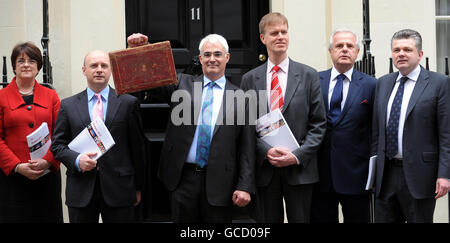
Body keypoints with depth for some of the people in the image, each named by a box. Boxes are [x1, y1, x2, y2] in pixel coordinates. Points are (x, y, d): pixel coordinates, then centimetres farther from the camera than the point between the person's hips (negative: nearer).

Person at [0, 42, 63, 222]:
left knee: (49, 217, 5)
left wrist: (48, 161, -11)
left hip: (48, 175, 2)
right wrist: (17, 166, -12)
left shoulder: (51, 96, 9)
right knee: (15, 217, 2)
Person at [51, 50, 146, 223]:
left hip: (119, 189, -1)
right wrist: (76, 159, -14)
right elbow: (58, 145, 7)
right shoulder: (68, 105, 8)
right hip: (81, 191, 1)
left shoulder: (128, 103, 4)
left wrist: (138, 187, 5)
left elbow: (137, 147, 5)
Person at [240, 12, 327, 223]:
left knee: (300, 219, 5)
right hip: (263, 169, 1)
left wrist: (298, 156, -11)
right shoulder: (250, 79, 8)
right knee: (265, 222, 7)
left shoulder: (308, 75, 4)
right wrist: (266, 151, -11)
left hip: (299, 169, -1)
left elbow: (318, 124, 1)